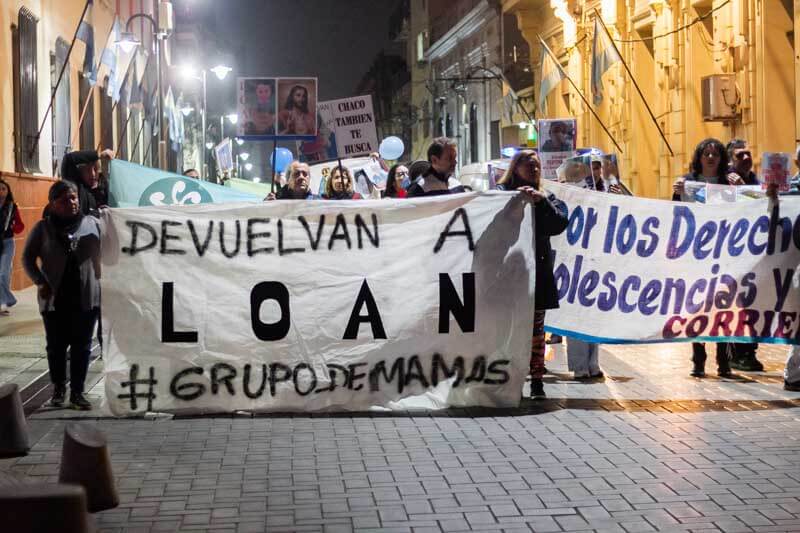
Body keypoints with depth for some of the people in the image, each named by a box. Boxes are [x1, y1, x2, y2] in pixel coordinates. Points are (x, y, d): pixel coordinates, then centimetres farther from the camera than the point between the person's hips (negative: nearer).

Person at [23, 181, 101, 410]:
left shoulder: (93, 223, 3)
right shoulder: (43, 228, 0)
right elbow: (28, 258, 1)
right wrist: (41, 283, -9)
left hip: (87, 297, 1)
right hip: (54, 298, 0)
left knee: (82, 346, 5)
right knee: (56, 346, 9)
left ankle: (77, 392, 14)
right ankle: (58, 388, 26)